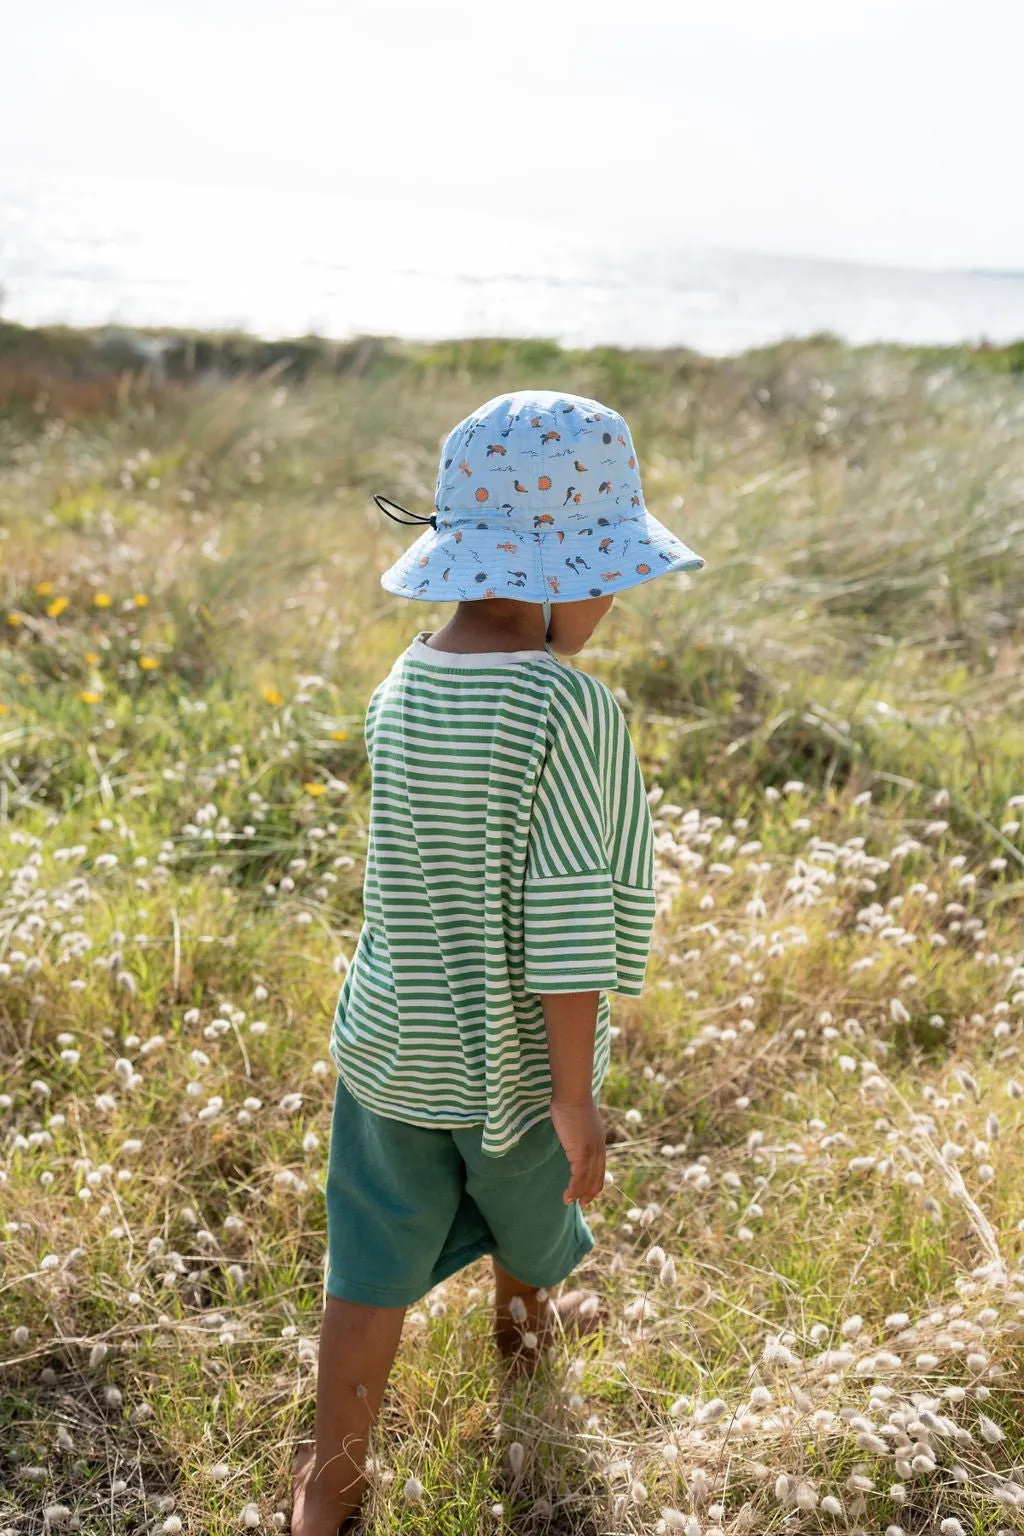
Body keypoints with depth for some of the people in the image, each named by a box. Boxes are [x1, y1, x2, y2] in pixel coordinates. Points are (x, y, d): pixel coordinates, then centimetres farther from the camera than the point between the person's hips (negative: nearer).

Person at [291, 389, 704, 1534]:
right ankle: (523, 1318, 58)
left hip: (387, 1042, 4)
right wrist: (576, 1093, -16)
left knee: (374, 1258, 16)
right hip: (514, 1059, -3)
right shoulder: (570, 709, -27)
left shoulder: (401, 687, -6)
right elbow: (568, 922, -26)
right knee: (529, 1206, 28)